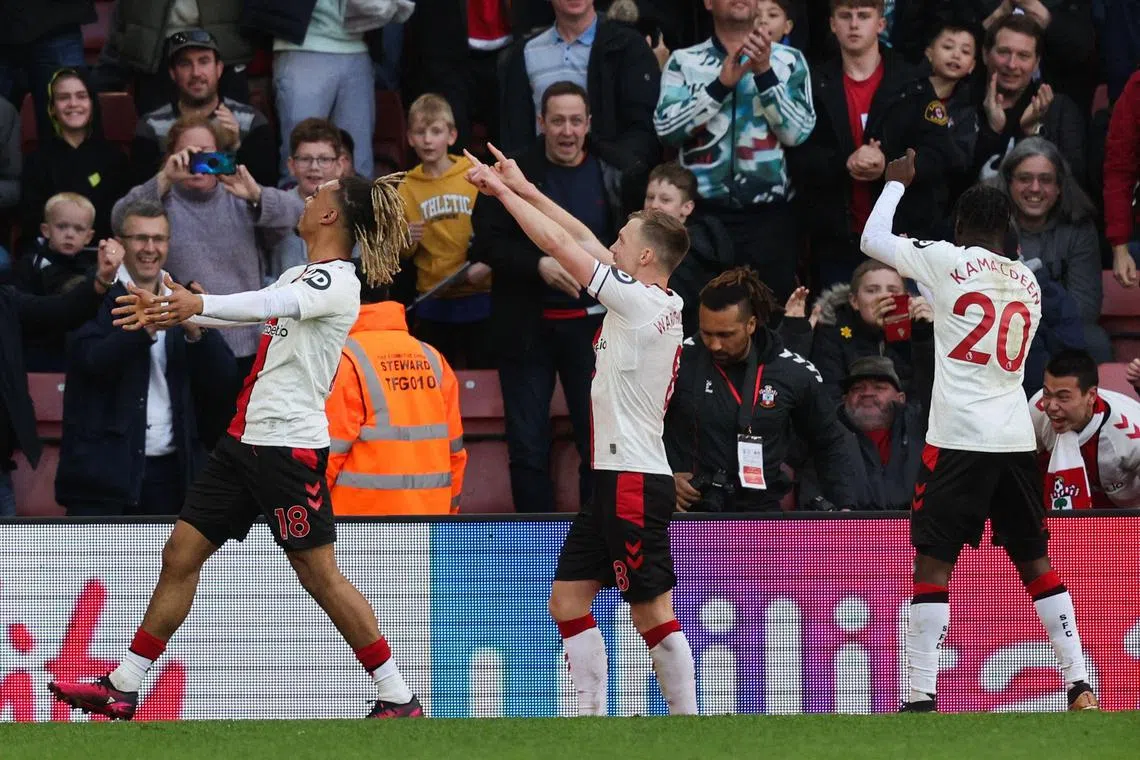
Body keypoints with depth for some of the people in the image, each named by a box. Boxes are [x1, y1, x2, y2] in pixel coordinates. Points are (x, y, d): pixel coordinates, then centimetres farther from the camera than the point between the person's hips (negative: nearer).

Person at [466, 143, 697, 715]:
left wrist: (502, 190, 2)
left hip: (634, 481, -10)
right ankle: (592, 717, 10)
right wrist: (521, 187, 21)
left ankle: (687, 721, -6)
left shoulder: (640, 300, -13)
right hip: (612, 476, 10)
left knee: (652, 611, -8)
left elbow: (559, 243, -9)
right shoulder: (660, 302, 11)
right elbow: (582, 240, 19)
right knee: (568, 598, 10)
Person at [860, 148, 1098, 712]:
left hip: (958, 438, -5)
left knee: (933, 562, -5)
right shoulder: (1028, 282, 14)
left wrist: (897, 182, 26)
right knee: (1035, 561, 13)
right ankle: (1079, 687, 10)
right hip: (1017, 437, 5)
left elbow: (872, 240, 10)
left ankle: (919, 699, -12)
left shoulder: (949, 260, -2)